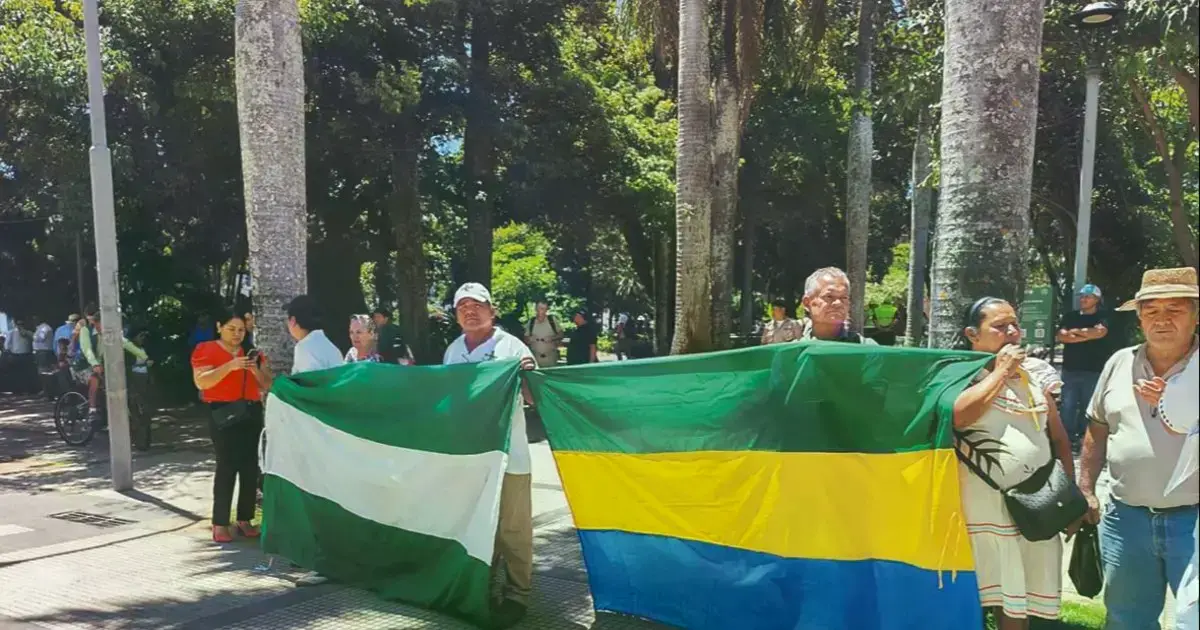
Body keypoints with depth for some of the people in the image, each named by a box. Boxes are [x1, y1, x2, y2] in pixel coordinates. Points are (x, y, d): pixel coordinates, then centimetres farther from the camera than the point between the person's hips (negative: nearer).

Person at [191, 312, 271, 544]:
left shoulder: (252, 352, 15)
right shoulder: (206, 350, 2)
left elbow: (267, 385, 12)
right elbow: (201, 382, -13)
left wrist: (255, 370, -7)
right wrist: (230, 366, -21)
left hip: (251, 412, 5)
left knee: (251, 467, 2)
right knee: (227, 466, -10)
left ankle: (245, 519, 10)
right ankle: (220, 523, -4)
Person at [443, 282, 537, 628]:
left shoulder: (511, 347, -8)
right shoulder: (453, 351, 9)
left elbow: (535, 399, -13)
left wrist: (529, 376, -32)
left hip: (507, 454, -5)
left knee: (512, 528, 2)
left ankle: (517, 594, 13)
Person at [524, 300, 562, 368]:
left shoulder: (552, 319, 2)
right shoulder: (530, 322, 7)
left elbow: (561, 334, 6)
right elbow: (526, 338, 15)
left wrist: (553, 338, -12)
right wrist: (528, 340, -8)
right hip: (536, 357, 1)